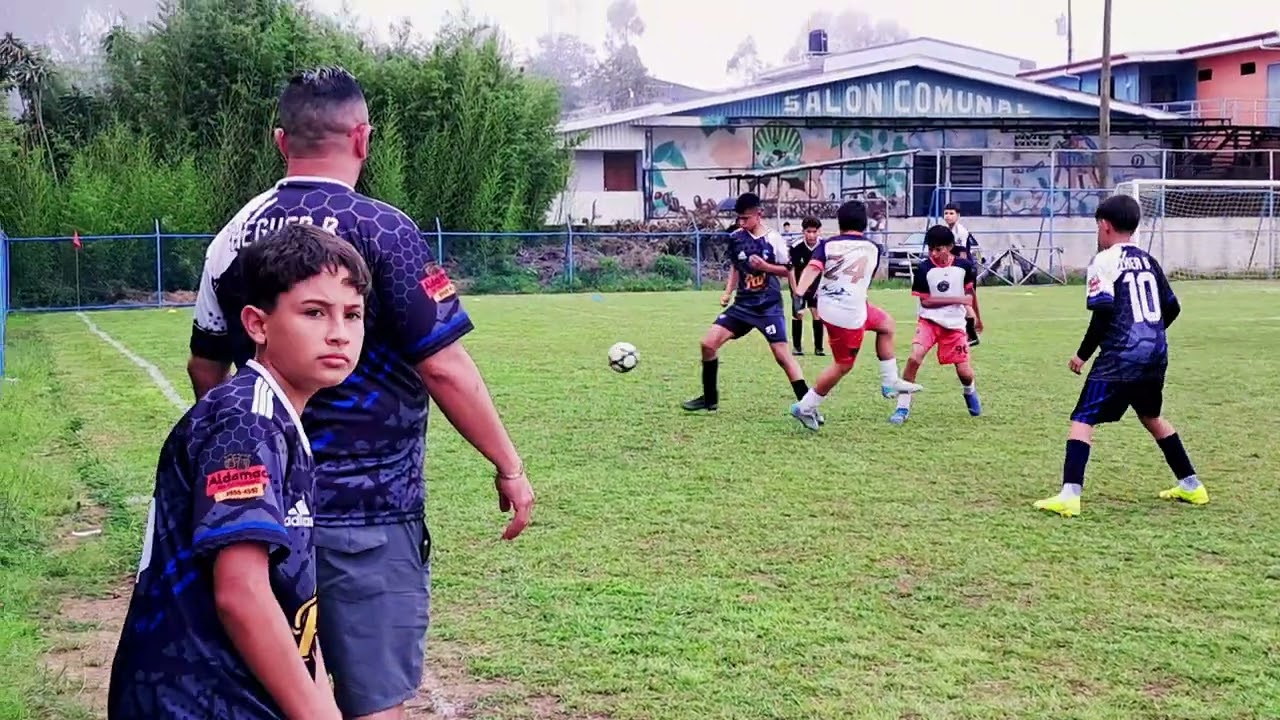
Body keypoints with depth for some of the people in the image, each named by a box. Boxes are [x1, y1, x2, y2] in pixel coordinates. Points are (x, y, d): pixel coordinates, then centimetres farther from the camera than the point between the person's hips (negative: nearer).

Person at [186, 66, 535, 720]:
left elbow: (206, 368, 11)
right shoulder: (381, 230, -12)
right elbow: (443, 367, -16)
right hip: (368, 508, -5)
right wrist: (508, 467, -7)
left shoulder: (237, 233, 4)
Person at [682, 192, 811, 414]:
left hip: (769, 307, -5)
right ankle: (710, 398, 12)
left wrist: (764, 266, -19)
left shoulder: (773, 239, -10)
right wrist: (728, 291, 5)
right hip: (743, 304, 5)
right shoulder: (736, 238, 2)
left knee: (782, 354, -12)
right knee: (708, 342, -3)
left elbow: (787, 270, -3)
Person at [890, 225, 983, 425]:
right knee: (914, 358, -24)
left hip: (954, 325, 2)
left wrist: (978, 317, 23)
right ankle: (903, 408, -13)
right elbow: (924, 301, -12)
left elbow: (971, 292, 11)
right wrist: (958, 299, -17)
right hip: (928, 321, -2)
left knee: (964, 373, 0)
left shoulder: (964, 266, -6)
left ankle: (970, 391, 39)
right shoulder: (924, 269, -12)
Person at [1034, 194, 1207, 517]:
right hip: (1156, 354, 7)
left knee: (1082, 420, -5)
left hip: (1121, 357, -7)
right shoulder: (1147, 260, 14)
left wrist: (1083, 354, -6)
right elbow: (1172, 308, 17)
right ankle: (1191, 485, 32)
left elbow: (1103, 314, -16)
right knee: (1151, 416, 27)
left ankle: (1069, 495, -18)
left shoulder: (1104, 261, -7)